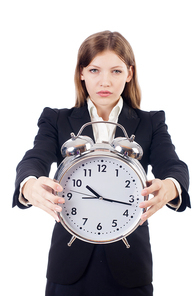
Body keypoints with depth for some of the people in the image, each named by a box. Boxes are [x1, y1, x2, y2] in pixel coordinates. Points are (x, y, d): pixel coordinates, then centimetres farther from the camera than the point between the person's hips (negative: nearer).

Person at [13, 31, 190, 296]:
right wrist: (30, 186, -37)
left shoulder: (151, 123, 6)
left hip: (129, 264, 0)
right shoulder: (56, 120, 5)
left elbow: (173, 166, -10)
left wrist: (169, 188, -36)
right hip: (71, 263, 0)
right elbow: (35, 160, -12)